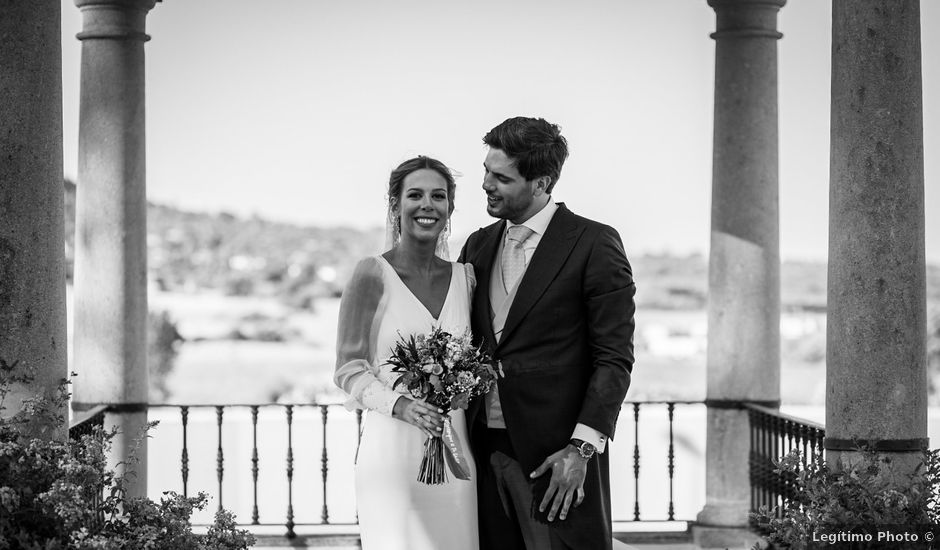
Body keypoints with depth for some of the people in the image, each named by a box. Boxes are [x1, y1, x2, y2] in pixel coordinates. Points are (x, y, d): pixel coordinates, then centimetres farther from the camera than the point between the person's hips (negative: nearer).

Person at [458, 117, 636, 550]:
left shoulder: (594, 245, -4)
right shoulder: (478, 246, 14)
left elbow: (614, 359, -7)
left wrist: (582, 447, -14)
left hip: (557, 454, -5)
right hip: (485, 450, 5)